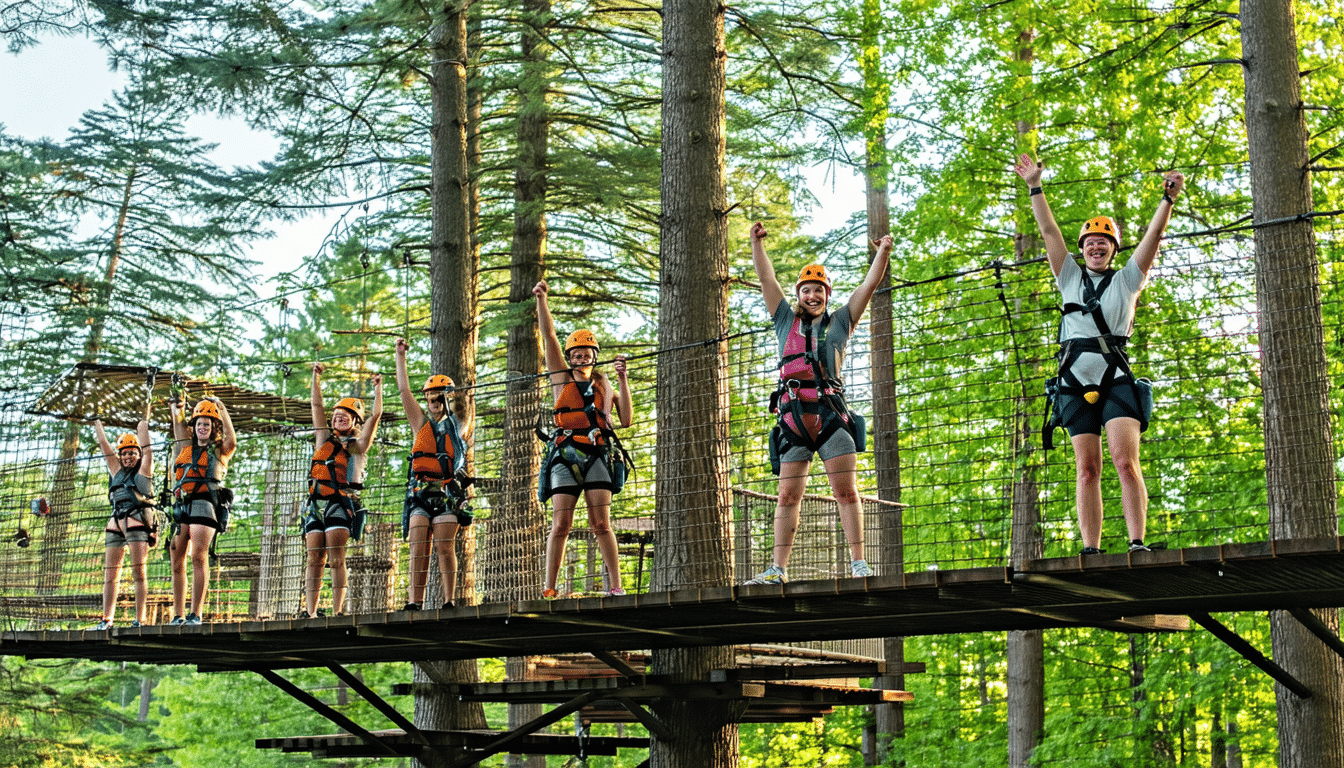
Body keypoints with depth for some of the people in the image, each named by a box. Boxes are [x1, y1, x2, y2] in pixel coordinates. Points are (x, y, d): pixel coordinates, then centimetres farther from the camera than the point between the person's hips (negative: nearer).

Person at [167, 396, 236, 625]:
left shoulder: (219, 450, 10)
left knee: (198, 557, -16)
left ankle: (195, 614, -17)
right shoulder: (187, 446, 23)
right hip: (180, 506, 5)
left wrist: (222, 411, -8)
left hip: (204, 505, -5)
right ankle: (178, 615, 6)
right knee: (176, 561, 2)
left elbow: (231, 442, -9)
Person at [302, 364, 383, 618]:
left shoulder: (358, 446, 11)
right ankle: (310, 612, -5)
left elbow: (375, 416, 5)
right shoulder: (324, 440, 21)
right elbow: (317, 406, 22)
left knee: (336, 559, -12)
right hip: (316, 504, 4)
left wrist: (378, 388, 4)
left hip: (341, 503, -4)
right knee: (314, 560, -2)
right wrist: (316, 378, 21)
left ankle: (337, 613, -16)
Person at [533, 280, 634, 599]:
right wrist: (541, 300, 2)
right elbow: (549, 336, 10)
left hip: (597, 456, 0)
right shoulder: (562, 380, 18)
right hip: (565, 456, 0)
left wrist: (623, 381, 5)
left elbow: (626, 420, 11)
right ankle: (549, 589, -6)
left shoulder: (604, 387, 21)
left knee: (601, 524, -7)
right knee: (561, 524, -7)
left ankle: (615, 586, -7)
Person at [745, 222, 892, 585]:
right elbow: (766, 279, 18)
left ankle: (858, 562, -3)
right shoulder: (786, 320, 21)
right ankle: (778, 569, -1)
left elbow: (868, 286, 13)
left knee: (847, 492, -5)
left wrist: (883, 253, 5)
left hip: (831, 414, -1)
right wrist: (757, 244, 13)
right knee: (788, 496, -1)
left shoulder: (839, 322, 19)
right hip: (792, 416, 1)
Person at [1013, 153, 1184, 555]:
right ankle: (1090, 551, -4)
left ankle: (1137, 544, -19)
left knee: (1125, 461, -16)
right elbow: (1048, 230, 17)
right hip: (1075, 381, 2)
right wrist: (1034, 186, 12)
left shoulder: (1127, 280, 17)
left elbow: (1153, 235, 7)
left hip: (1116, 378, -2)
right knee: (1087, 469, -2)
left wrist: (1168, 198, -5)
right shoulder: (1071, 278, 21)